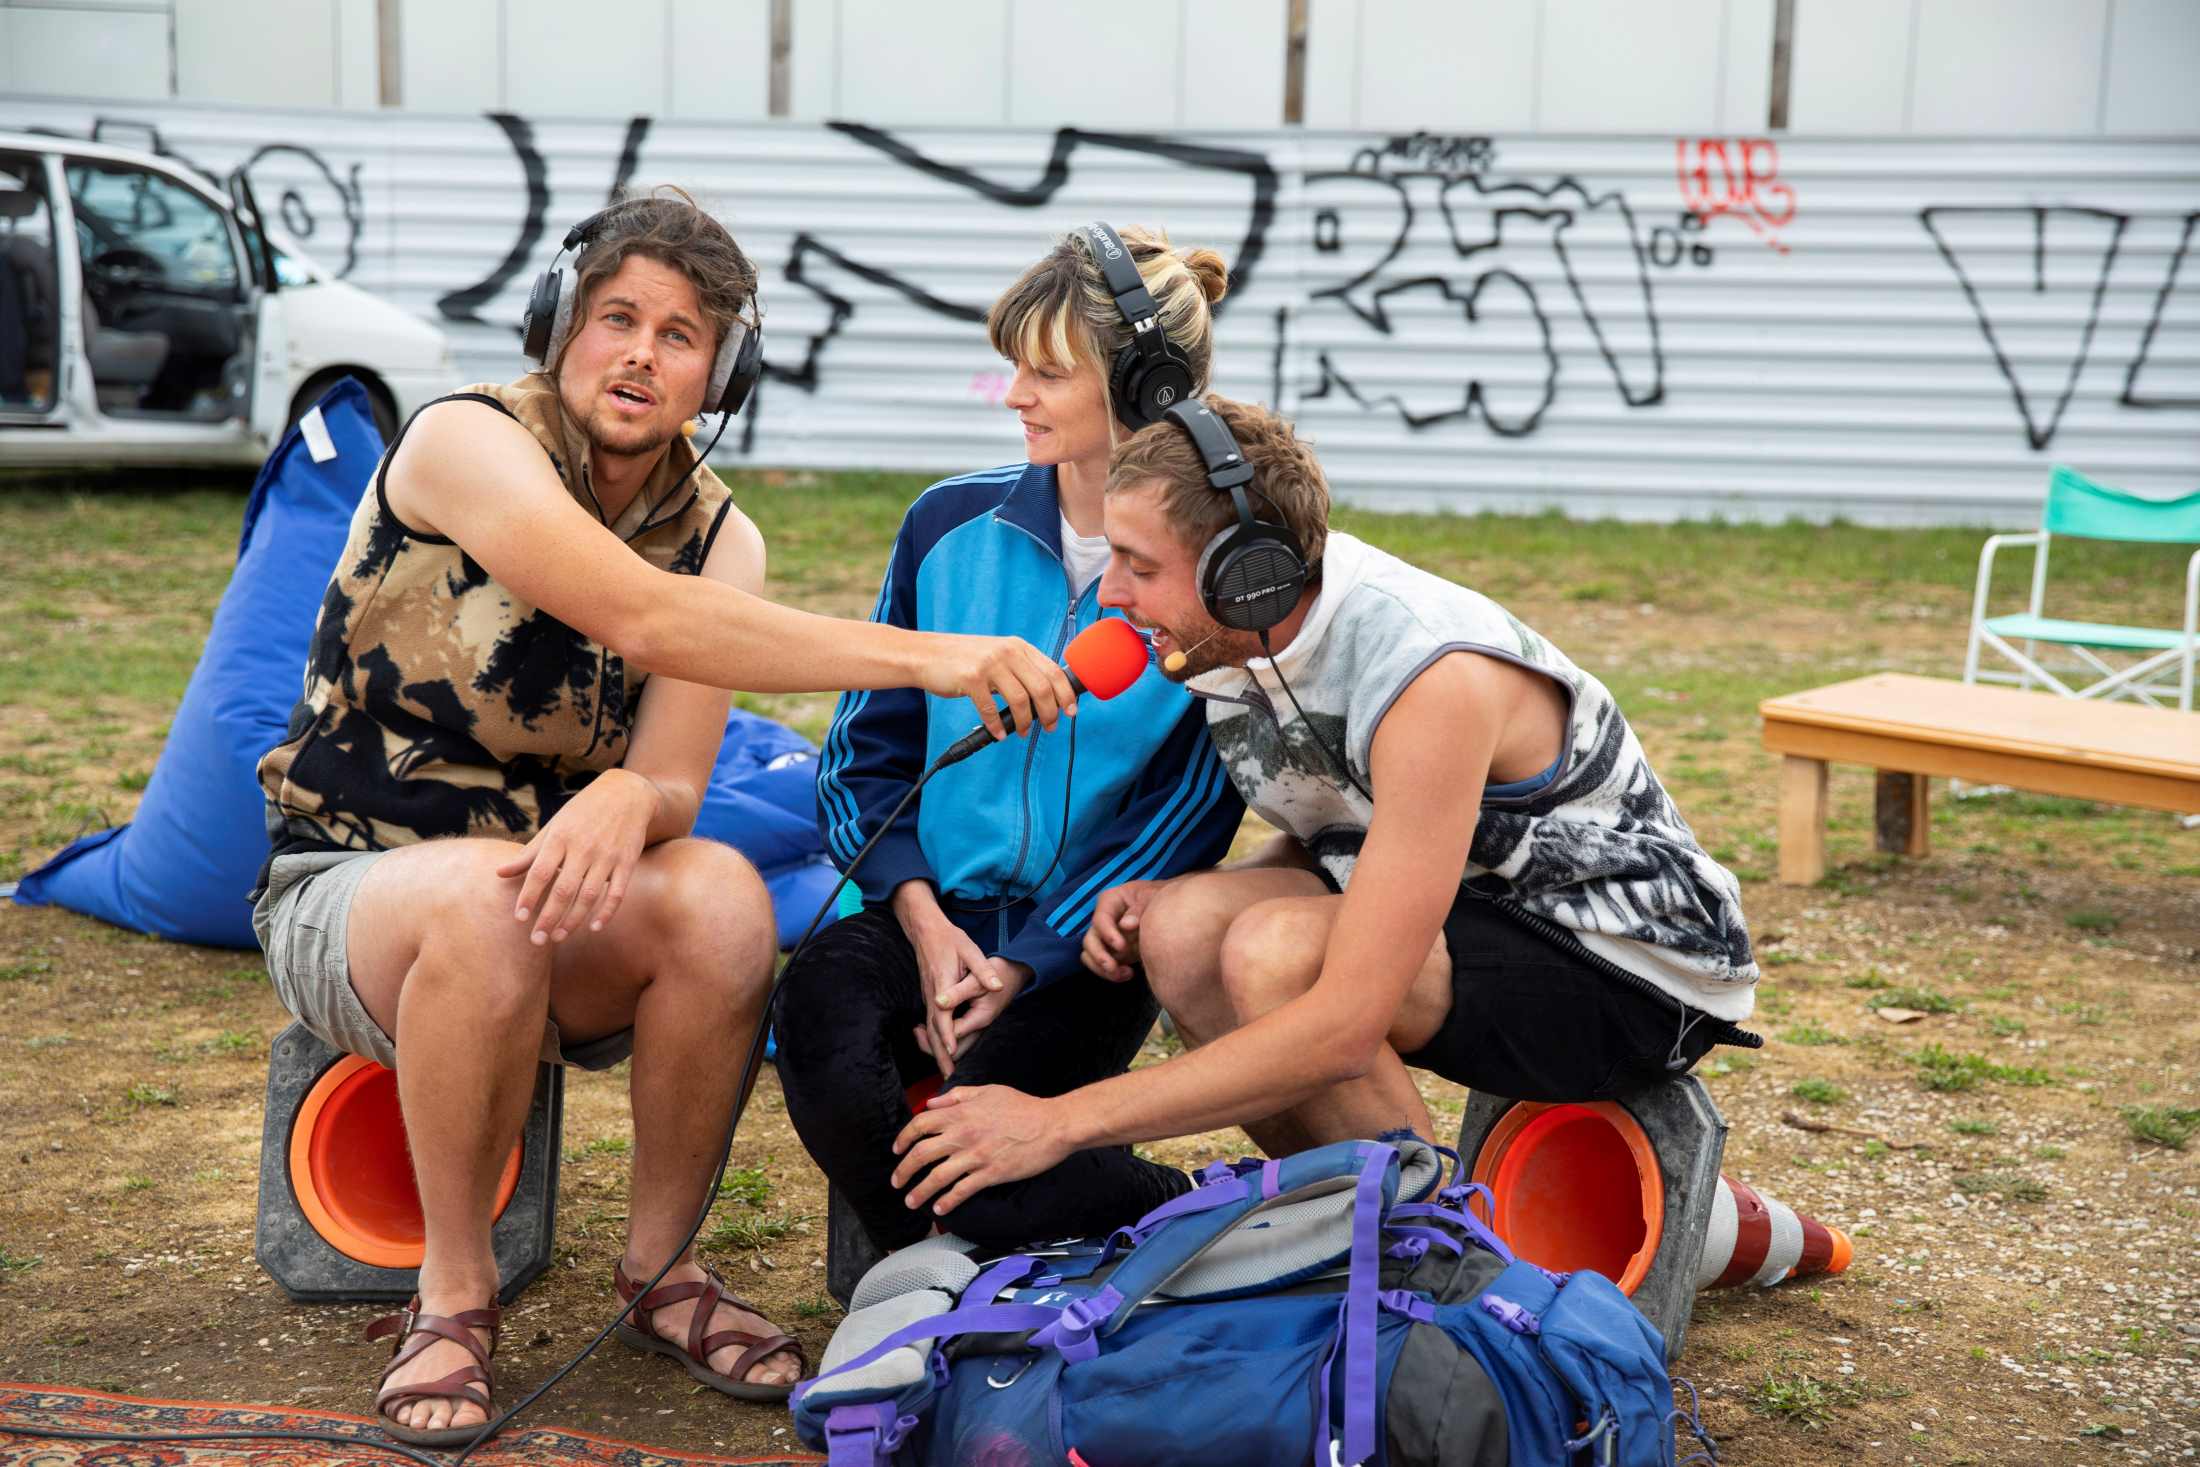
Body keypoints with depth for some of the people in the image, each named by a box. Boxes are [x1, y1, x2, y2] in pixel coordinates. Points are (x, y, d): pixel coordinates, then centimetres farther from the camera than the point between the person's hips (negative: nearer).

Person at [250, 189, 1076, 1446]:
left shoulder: (718, 534, 0)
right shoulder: (468, 443, -18)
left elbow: (674, 782, -10)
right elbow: (640, 618, -35)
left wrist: (629, 800, -37)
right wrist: (919, 657, -42)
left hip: (553, 886, 4)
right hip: (347, 890, -4)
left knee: (724, 898, -29)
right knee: (484, 899, -39)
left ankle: (660, 1268, -7)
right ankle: (455, 1294, -16)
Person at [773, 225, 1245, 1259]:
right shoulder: (953, 525, 6)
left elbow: (1191, 809, -5)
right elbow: (868, 745, 11)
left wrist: (1026, 966, -13)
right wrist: (922, 915, -5)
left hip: (1089, 943, -3)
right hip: (933, 912, 3)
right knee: (817, 1020, -29)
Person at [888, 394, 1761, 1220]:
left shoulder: (1435, 680, -31)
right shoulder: (1248, 632, -6)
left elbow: (1345, 1029, -34)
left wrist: (1060, 1122, -32)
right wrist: (1157, 901, -10)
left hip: (1638, 975, -8)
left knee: (1275, 954, -30)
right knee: (1184, 925, -16)